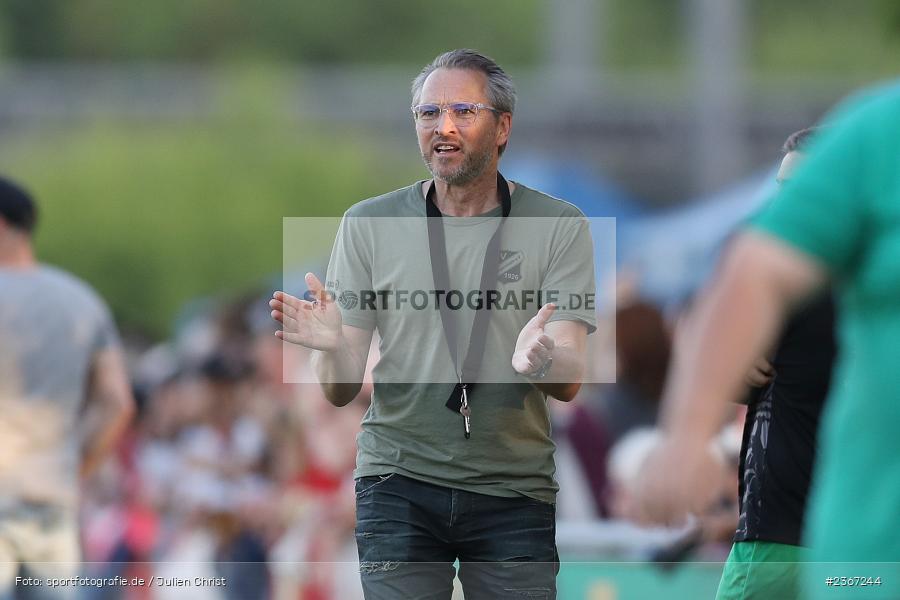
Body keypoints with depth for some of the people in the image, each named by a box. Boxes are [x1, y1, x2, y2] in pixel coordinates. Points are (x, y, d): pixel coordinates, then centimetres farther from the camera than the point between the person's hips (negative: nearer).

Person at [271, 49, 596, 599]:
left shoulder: (559, 227, 1)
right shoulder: (370, 224, 4)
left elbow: (568, 384, -6)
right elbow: (342, 392, 2)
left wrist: (539, 361, -29)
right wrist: (332, 347, -21)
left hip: (514, 491, 0)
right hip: (399, 483, 0)